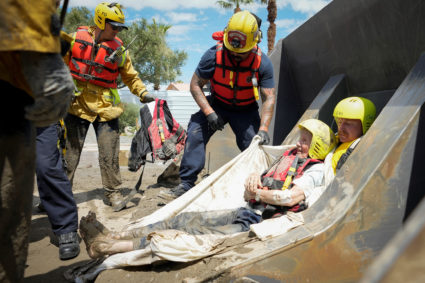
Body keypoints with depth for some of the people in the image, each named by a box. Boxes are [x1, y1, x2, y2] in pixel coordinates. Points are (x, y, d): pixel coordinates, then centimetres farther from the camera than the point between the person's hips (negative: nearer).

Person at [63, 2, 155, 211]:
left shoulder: (118, 49, 4)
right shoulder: (76, 38, 3)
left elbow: (130, 76, 12)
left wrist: (143, 93, -2)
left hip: (105, 107, 0)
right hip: (76, 104, 0)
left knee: (109, 154, 0)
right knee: (69, 151, 6)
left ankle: (112, 192, 15)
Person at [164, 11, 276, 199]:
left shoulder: (262, 63, -19)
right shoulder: (214, 55, -21)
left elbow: (269, 98, -18)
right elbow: (195, 85, -14)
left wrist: (263, 129, -32)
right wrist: (209, 113, -27)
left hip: (246, 110, 0)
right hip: (216, 105, 0)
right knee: (195, 133, -18)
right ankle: (187, 183, -12)